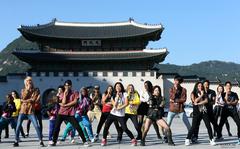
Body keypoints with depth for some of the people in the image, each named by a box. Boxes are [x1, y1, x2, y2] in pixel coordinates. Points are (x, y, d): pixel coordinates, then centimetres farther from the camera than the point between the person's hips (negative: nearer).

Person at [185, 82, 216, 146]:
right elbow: (195, 101, -11)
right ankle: (187, 139, 7)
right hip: (197, 112, -2)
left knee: (208, 125, -4)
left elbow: (206, 101, -4)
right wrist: (201, 95, -5)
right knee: (194, 126, -5)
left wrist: (198, 103, -12)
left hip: (204, 111, 3)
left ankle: (211, 140, 3)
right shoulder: (193, 93, 6)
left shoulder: (204, 93, 12)